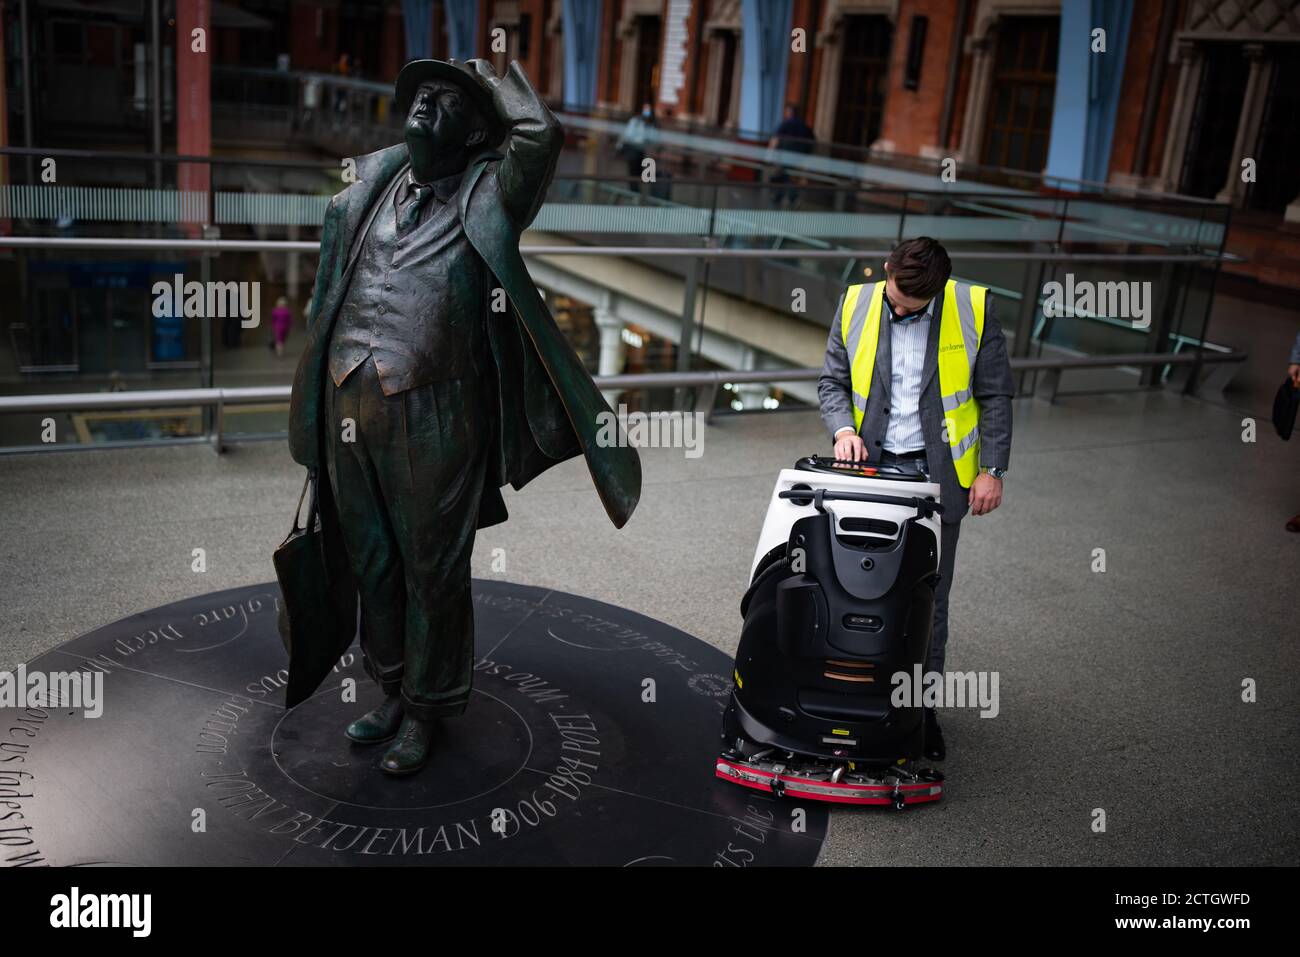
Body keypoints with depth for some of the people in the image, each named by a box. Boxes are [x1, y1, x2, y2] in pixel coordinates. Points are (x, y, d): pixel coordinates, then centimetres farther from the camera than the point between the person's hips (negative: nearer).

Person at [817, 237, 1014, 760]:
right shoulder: (854, 304, 0)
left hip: (937, 473, -1)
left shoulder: (974, 308, -6)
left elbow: (996, 395, 1)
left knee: (928, 596, 4)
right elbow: (832, 381, 8)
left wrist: (992, 469, -2)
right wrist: (844, 428, -11)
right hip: (872, 464, 2)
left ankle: (921, 706, 18)